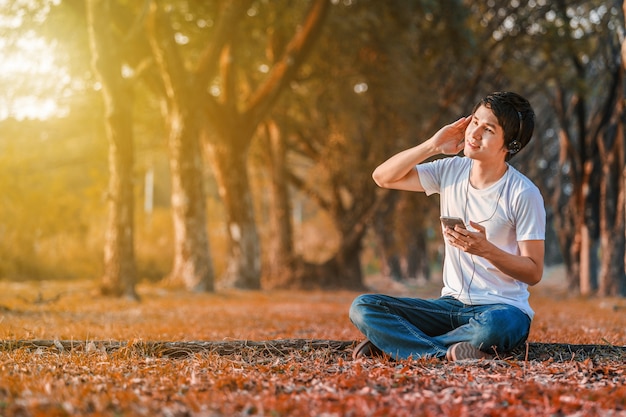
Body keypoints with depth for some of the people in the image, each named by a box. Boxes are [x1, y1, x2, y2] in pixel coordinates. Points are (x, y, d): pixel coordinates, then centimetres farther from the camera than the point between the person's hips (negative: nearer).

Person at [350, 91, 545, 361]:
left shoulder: (524, 195, -11)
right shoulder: (451, 170, 4)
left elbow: (533, 273, -10)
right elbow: (383, 177, 4)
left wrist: (486, 249, -27)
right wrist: (433, 146, -5)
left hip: (503, 309, -4)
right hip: (451, 305, 5)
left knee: (494, 325, -42)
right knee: (362, 307, -14)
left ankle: (392, 344, -23)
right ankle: (448, 354, -25)